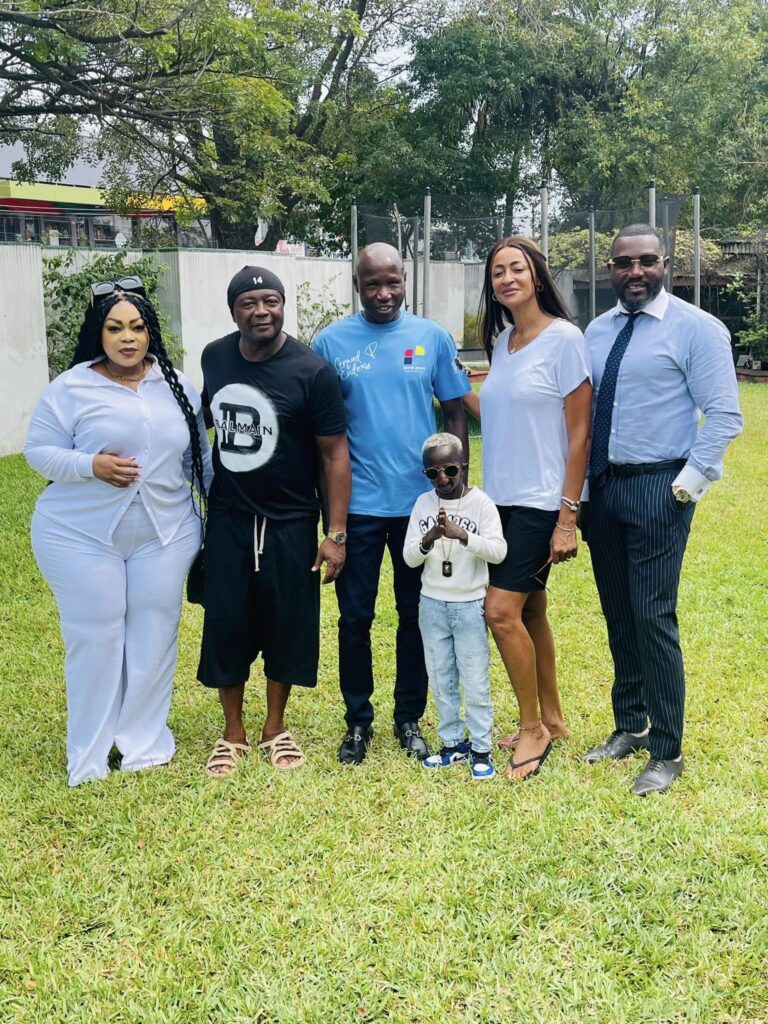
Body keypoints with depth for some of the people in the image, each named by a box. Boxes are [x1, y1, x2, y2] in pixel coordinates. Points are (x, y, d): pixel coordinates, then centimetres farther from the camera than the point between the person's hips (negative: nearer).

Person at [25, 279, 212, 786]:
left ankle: (145, 739, 24)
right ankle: (90, 751, 19)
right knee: (95, 639, 3)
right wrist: (91, 465, -21)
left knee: (155, 636, 7)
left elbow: (198, 455, 13)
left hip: (166, 533, 3)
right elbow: (39, 451, -6)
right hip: (82, 536, -3)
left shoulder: (176, 385, 6)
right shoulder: (70, 388, -6)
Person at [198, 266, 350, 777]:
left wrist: (337, 533, -15)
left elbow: (335, 454, -11)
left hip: (290, 523, -3)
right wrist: (201, 494, 13)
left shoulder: (312, 371, -13)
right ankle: (233, 733, 24)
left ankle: (276, 729, 27)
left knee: (287, 624, 7)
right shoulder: (214, 357, 0)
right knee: (226, 624, 6)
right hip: (227, 520, 3)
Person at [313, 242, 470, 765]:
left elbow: (456, 414, 6)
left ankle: (410, 720, 26)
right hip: (357, 505, 0)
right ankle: (358, 721, 23)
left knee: (418, 615, 10)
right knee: (355, 617, 6)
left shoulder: (433, 337, 1)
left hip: (422, 501, 1)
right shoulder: (331, 342, 0)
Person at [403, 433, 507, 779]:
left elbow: (499, 551, -19)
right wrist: (428, 540, -23)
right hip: (432, 604, 4)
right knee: (441, 680, 12)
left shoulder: (480, 502, -9)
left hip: (470, 605, -3)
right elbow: (408, 558, -2)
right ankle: (453, 743, 25)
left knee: (475, 682, 2)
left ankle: (481, 748, 14)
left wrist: (461, 534, -31)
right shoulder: (423, 503, 0)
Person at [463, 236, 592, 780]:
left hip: (541, 503, -7)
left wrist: (568, 516, -15)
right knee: (530, 612, 14)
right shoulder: (501, 341, 10)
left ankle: (533, 729, 7)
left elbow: (579, 433, -13)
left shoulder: (564, 338, -11)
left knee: (501, 611, -11)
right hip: (501, 499, 7)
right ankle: (551, 719, 29)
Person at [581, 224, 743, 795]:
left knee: (653, 618, -6)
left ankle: (667, 752, 8)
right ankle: (630, 728, 29)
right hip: (602, 487, 6)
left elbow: (724, 416, -10)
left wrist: (688, 486, -13)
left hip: (658, 490, -6)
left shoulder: (696, 328, -7)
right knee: (618, 617, 14)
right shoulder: (598, 331, 11)